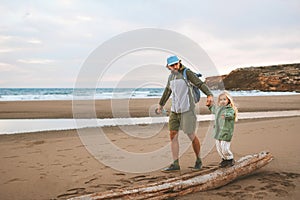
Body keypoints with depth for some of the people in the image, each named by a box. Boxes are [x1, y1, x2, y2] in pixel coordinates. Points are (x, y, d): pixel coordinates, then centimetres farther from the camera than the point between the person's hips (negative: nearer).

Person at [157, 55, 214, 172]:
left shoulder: (187, 73, -9)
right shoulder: (171, 77, 12)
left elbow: (200, 84, -19)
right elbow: (167, 91, 27)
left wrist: (209, 95, -37)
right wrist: (161, 104, 38)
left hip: (187, 109, -6)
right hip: (175, 110, 6)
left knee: (191, 136, 2)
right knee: (173, 135, 0)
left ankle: (198, 160, 23)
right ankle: (175, 165, 5)